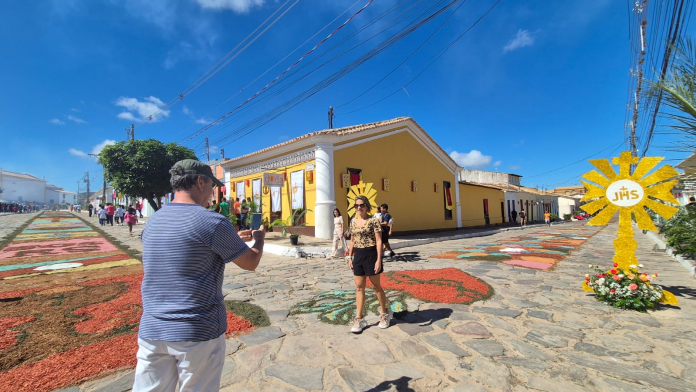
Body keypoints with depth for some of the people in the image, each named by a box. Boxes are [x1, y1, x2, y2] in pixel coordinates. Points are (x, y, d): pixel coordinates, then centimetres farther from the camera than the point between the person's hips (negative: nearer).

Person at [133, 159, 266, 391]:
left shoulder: (152, 222, 3)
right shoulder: (212, 221, -18)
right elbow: (251, 263, -9)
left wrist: (234, 239, 17)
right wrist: (259, 238, 11)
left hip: (151, 330, 6)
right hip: (199, 333, -5)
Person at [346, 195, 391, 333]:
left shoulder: (373, 220, -11)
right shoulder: (353, 221, 6)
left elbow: (379, 241, -13)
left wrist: (379, 260, -18)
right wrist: (350, 257, 10)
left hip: (371, 254, -5)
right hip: (358, 255, 6)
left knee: (376, 286, 10)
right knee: (359, 287, 10)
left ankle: (384, 314, 33)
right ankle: (359, 319, 21)